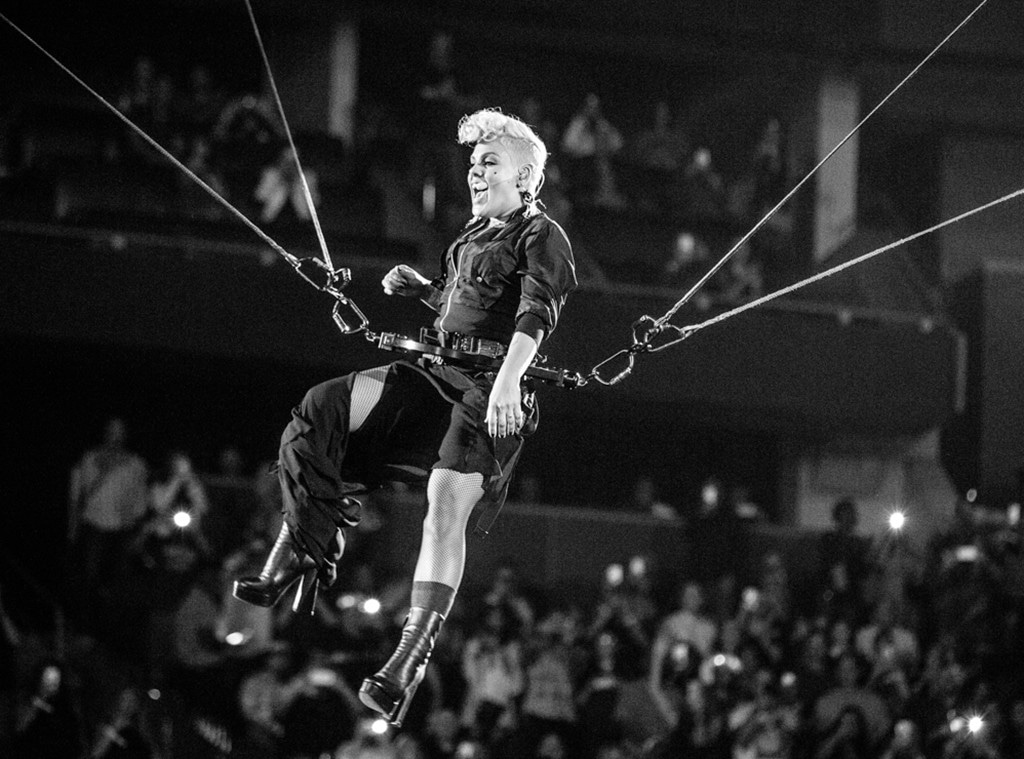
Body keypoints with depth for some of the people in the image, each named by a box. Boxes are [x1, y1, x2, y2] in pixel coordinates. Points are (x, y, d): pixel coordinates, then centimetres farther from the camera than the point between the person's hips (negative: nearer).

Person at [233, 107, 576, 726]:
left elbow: (537, 312, -18)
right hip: (439, 372, 8)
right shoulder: (474, 235, 25)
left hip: (494, 387, -8)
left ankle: (411, 662, -31)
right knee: (321, 412, -10)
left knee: (446, 505, -23)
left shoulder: (542, 236, -1)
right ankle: (299, 556, -11)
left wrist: (508, 378, -35)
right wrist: (421, 288, 17)